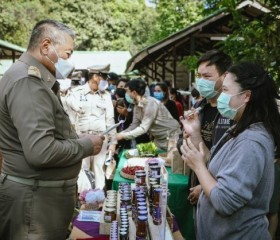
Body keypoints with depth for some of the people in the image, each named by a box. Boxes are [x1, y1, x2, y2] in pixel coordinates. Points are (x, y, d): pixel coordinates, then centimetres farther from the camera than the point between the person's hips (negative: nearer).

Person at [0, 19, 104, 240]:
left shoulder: (35, 80, 15)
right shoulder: (27, 82, -21)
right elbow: (41, 151, -30)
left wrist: (78, 139, 8)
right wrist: (86, 146, -15)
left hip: (44, 192, 10)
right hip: (36, 197, -10)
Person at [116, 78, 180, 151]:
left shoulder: (151, 103, -27)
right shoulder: (136, 105, -1)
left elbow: (143, 128, -31)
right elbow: (134, 125, 0)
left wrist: (123, 135, -28)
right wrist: (119, 134, -13)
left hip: (172, 137, -8)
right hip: (159, 139, 8)